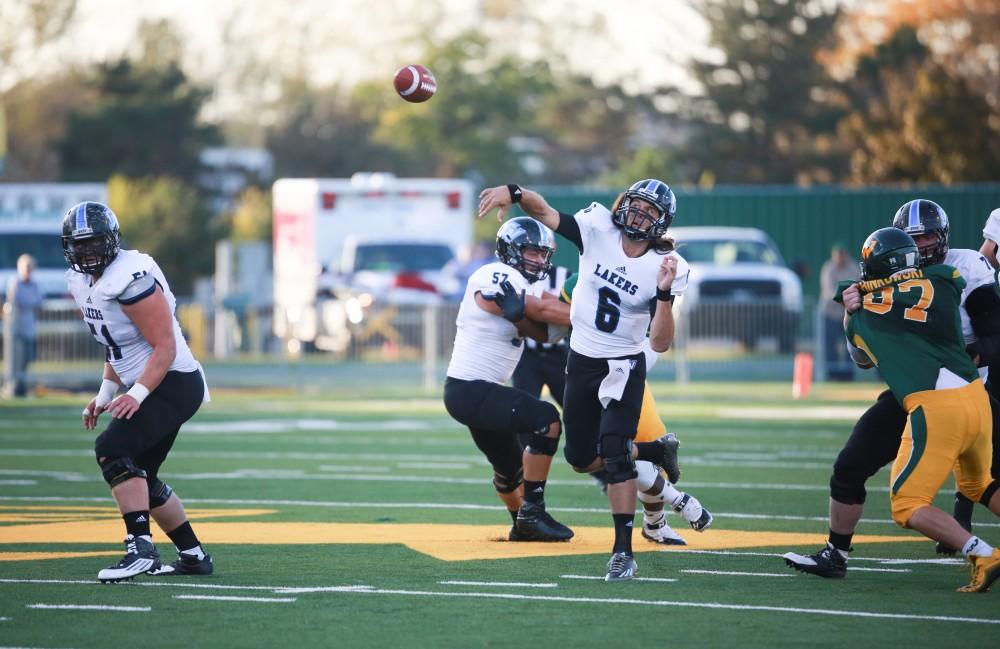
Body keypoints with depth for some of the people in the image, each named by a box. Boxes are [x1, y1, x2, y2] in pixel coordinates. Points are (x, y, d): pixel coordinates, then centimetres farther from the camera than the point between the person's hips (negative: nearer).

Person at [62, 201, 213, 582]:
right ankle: (193, 556, 26)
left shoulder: (131, 280, -21)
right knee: (139, 477, 15)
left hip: (175, 383, -10)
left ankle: (140, 548, -27)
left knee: (113, 450, -24)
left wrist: (137, 394, -29)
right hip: (150, 388, 10)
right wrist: (106, 393, 14)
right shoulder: (82, 283, 8)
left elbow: (166, 347, -22)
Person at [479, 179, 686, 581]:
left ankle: (623, 551, -15)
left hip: (623, 368, -4)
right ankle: (656, 450, 35)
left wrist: (664, 294, -33)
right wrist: (514, 192, -36)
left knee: (614, 451, -20)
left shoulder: (664, 268, -15)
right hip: (581, 362, 4)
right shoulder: (598, 230, -10)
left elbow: (661, 343, -19)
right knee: (581, 459, 11)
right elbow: (543, 211, -15)